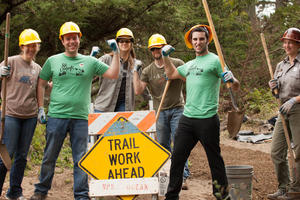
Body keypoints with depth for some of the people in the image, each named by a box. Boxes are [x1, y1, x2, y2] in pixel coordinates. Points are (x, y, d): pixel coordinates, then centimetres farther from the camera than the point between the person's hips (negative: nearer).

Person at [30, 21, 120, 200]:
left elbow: (113, 74, 4)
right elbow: (41, 84, 15)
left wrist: (116, 52, -4)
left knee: (81, 159, 3)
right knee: (49, 157, 8)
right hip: (56, 116, 0)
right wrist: (41, 108, 8)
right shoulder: (53, 61, 8)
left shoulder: (90, 62, 8)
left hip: (80, 118, 0)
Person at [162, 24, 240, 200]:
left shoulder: (215, 61, -3)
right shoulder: (190, 64, 18)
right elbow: (171, 74, 35)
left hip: (207, 120, -6)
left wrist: (231, 80, -28)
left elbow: (236, 87, -7)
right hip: (187, 119, 7)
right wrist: (165, 56, 24)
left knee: (215, 159, 2)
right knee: (177, 157, 7)